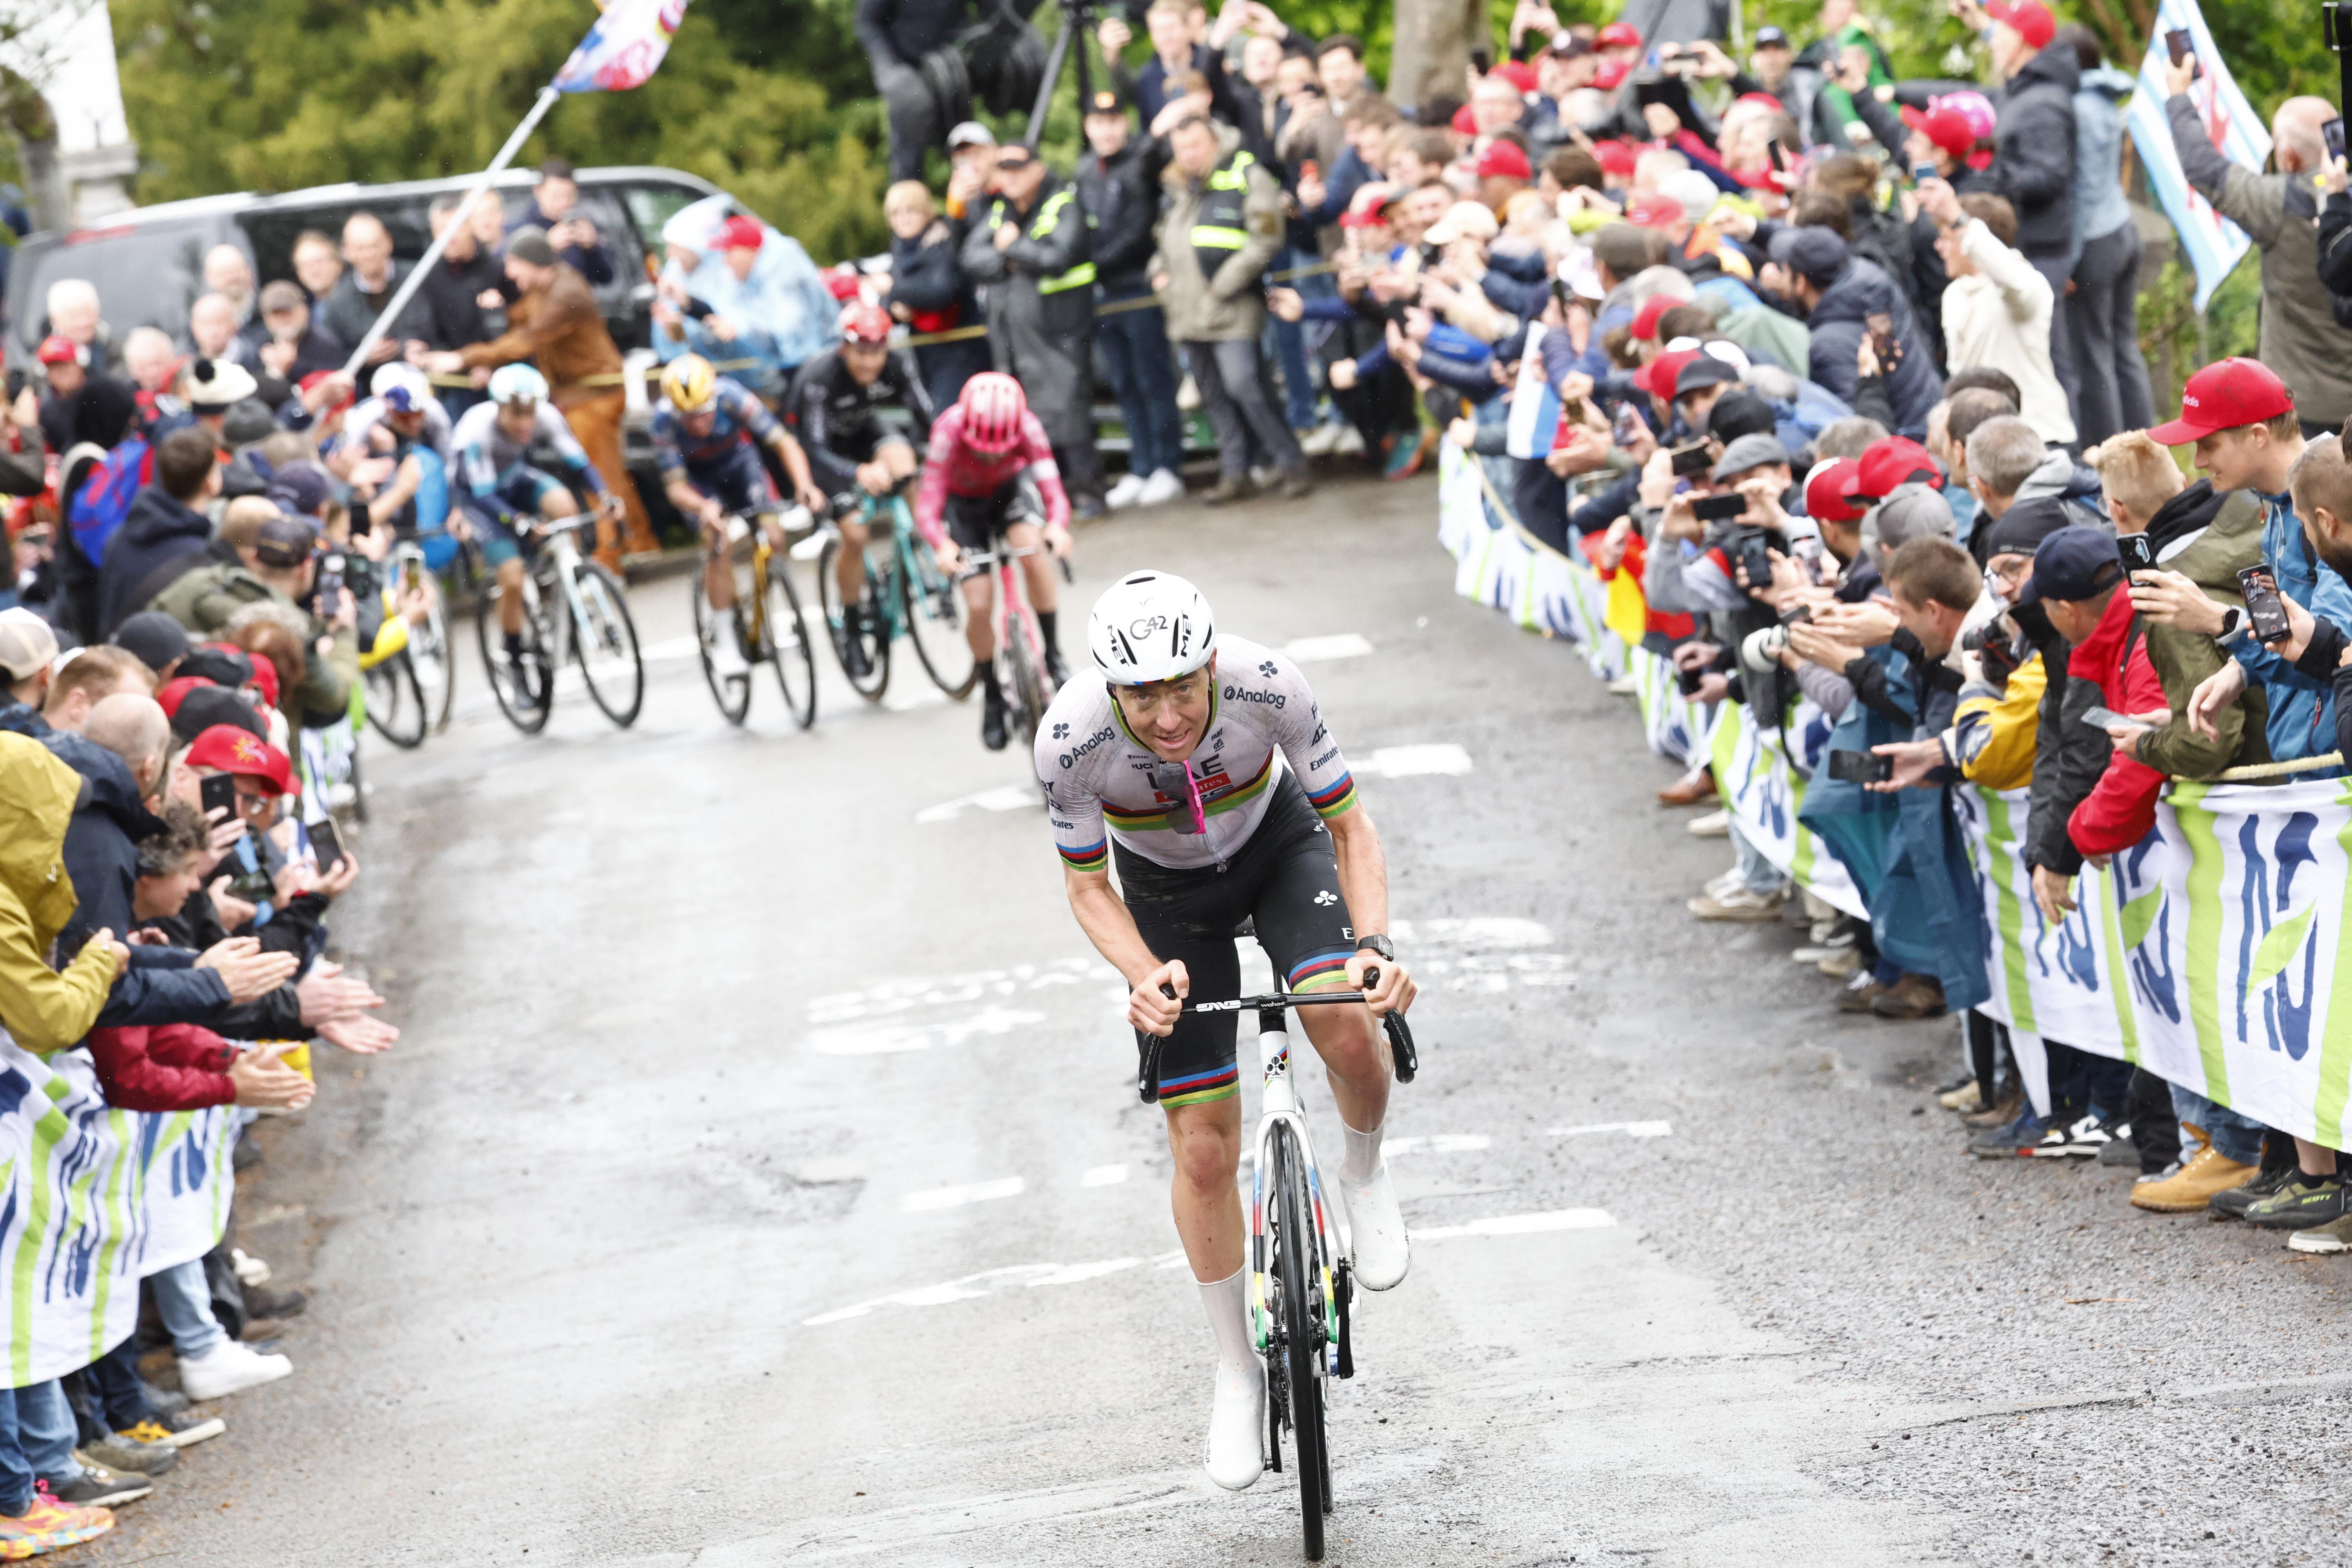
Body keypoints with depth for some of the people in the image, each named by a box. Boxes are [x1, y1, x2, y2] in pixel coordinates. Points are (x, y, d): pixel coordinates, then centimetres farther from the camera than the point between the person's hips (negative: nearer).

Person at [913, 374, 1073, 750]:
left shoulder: (1026, 426, -33)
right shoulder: (950, 430, -37)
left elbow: (1052, 489, -36)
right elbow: (927, 507, -38)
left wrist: (1058, 526, -59)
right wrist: (942, 546, -58)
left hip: (1010, 486, 1)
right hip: (964, 500, 0)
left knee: (1034, 554, -31)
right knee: (980, 606, -12)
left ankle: (1053, 654, -13)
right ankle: (991, 696, 12)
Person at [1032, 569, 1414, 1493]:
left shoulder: (1267, 686, -34)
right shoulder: (1071, 740, -34)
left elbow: (1349, 827, -20)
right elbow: (1088, 888, -17)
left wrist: (1375, 944, -37)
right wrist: (1144, 976, -36)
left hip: (1277, 843, 0)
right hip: (1166, 889, 0)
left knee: (1350, 1035, -29)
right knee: (1204, 1152, -3)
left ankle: (1365, 1178, 4)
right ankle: (1237, 1371, 17)